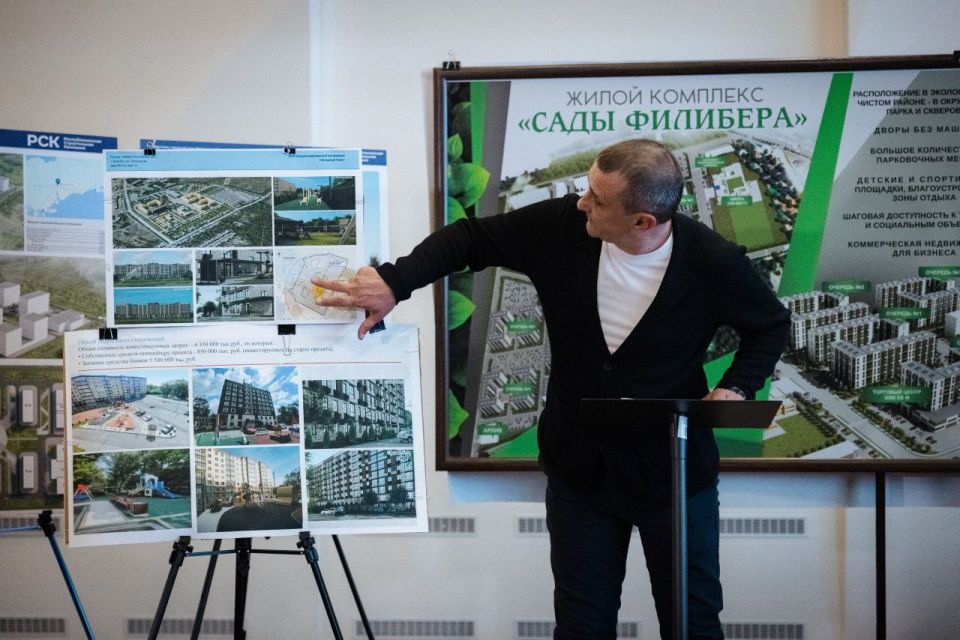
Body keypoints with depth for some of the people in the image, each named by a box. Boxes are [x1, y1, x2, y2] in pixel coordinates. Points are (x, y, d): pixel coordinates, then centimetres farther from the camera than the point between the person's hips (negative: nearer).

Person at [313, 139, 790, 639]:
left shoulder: (713, 263, -19)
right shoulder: (559, 227, -14)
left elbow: (771, 325, 0)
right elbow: (470, 238, -1)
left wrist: (736, 389, -17)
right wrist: (395, 281, -13)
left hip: (675, 472, -2)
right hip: (577, 469, 2)